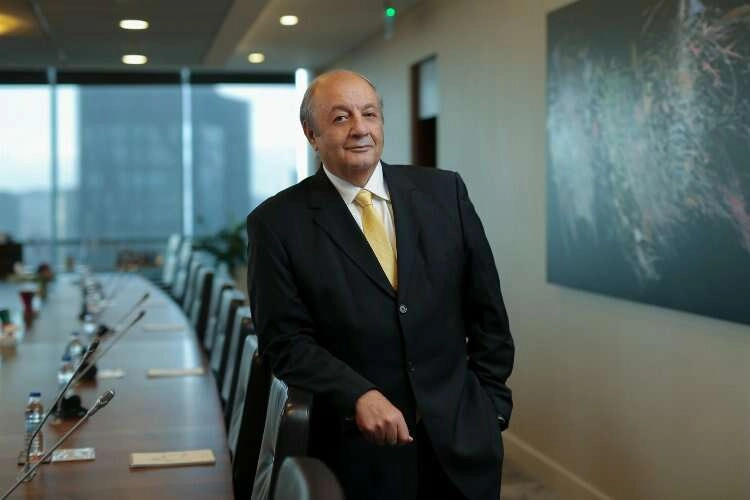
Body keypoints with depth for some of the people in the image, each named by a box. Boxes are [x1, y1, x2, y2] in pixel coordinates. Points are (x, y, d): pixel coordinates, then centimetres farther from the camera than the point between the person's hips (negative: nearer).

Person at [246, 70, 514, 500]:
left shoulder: (444, 191, 2)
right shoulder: (278, 222, -5)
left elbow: (486, 310, 6)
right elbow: (286, 341, -7)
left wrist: (491, 403, 5)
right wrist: (358, 395, -19)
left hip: (462, 434, 3)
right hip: (361, 448, -2)